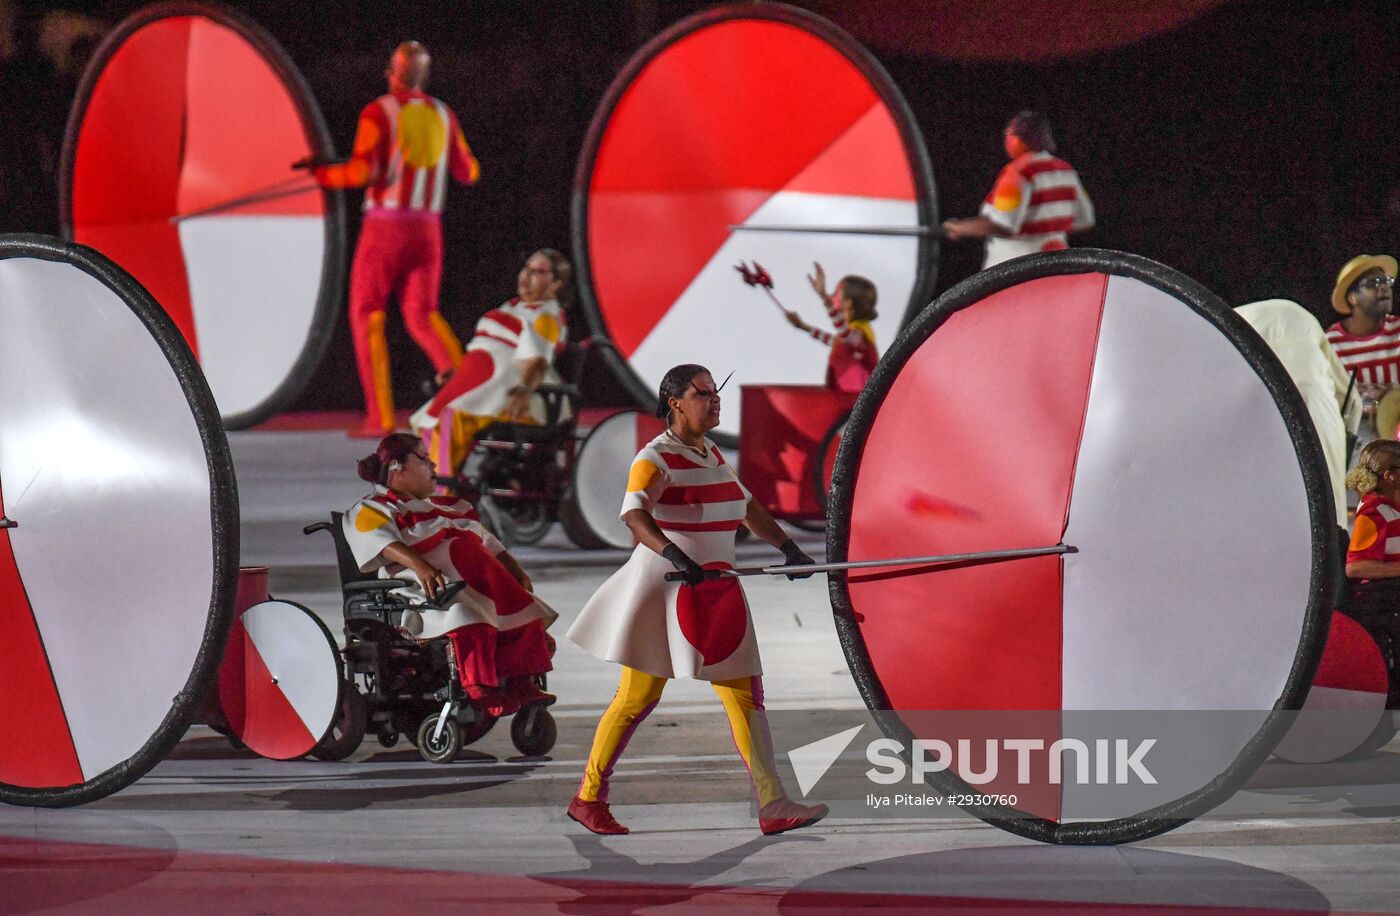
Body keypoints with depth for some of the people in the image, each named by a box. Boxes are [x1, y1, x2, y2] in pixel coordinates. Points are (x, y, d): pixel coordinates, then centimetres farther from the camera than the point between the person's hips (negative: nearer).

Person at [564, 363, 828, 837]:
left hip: (715, 595, 7)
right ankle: (588, 798, 14)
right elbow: (634, 514, -30)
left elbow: (746, 506, 26)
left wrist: (788, 547, 24)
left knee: (746, 693, 0)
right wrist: (673, 555, -44)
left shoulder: (713, 455, 12)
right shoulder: (656, 459, -13)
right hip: (663, 589, -7)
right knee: (637, 698, 0)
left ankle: (773, 806, -3)